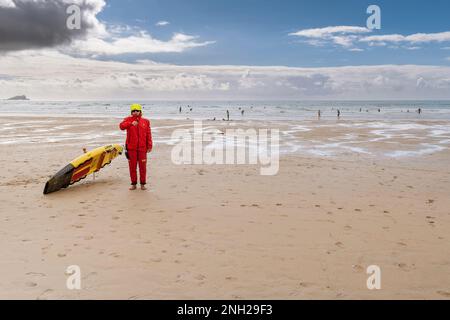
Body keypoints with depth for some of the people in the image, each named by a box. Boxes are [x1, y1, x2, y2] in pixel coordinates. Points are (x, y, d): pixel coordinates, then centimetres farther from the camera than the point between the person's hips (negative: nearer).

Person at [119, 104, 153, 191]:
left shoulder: (145, 121, 8)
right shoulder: (128, 119, 5)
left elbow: (148, 134, 7)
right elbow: (121, 126, -15)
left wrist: (149, 146, 2)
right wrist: (131, 123, -30)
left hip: (142, 148, 0)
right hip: (131, 148, 0)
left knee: (142, 166, 3)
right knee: (132, 166, 5)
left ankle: (143, 184, 14)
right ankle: (134, 184, 16)